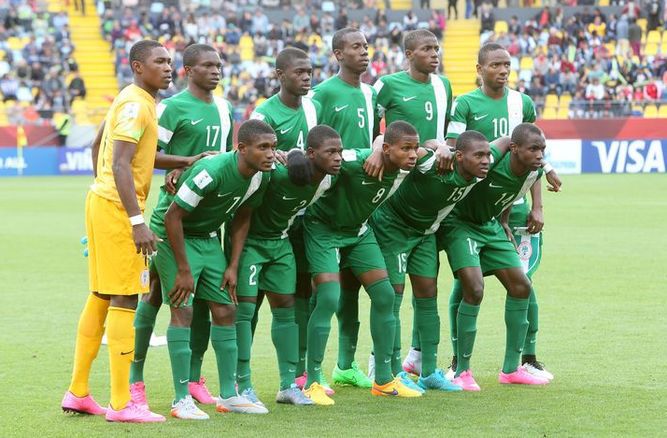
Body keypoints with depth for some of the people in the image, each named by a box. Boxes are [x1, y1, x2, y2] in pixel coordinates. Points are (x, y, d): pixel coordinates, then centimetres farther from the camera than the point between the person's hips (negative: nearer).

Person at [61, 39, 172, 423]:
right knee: (124, 301, -7)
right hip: (117, 207, -10)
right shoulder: (136, 105, -16)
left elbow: (99, 144, 25)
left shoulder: (132, 100, 14)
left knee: (100, 298, 14)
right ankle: (121, 404, -5)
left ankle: (78, 394, 20)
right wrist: (138, 222, -28)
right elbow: (119, 166, -24)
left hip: (104, 202, 10)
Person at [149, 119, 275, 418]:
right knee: (182, 311, -12)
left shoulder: (261, 177, -8)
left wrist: (233, 266, 3)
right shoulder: (213, 171, -32)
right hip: (171, 234, -7)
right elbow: (173, 216, -26)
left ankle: (228, 395, 12)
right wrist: (183, 270, -22)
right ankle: (182, 400, -8)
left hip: (207, 237, 8)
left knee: (225, 310, 4)